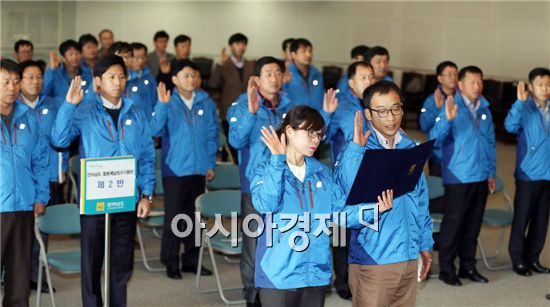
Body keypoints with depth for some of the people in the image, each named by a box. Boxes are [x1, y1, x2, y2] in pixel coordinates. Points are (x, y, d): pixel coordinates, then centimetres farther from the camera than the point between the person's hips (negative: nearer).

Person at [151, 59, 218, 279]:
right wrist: (162, 105, -29)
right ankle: (171, 263, 10)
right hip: (175, 169, -3)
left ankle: (191, 260, 21)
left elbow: (212, 135, 11)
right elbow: (156, 131, -17)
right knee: (173, 217, 1)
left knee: (196, 216, 11)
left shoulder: (206, 103, 6)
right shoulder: (168, 103, -4)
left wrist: (211, 164, 7)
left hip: (199, 169, 4)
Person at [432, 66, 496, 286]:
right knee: (453, 222, -2)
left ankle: (468, 266, 21)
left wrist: (492, 173, 14)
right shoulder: (452, 107, -8)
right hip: (458, 176, -6)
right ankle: (446, 268, 6)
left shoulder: (485, 110, 10)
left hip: (480, 177, 6)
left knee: (473, 224, 11)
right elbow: (436, 137, -19)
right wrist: (447, 119, -37)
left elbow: (490, 143, 17)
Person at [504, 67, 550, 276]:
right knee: (522, 218, 1)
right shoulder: (524, 108, -9)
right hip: (528, 173, -5)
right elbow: (510, 126, -27)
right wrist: (520, 102, -37)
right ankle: (518, 260, 12)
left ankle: (533, 258, 23)